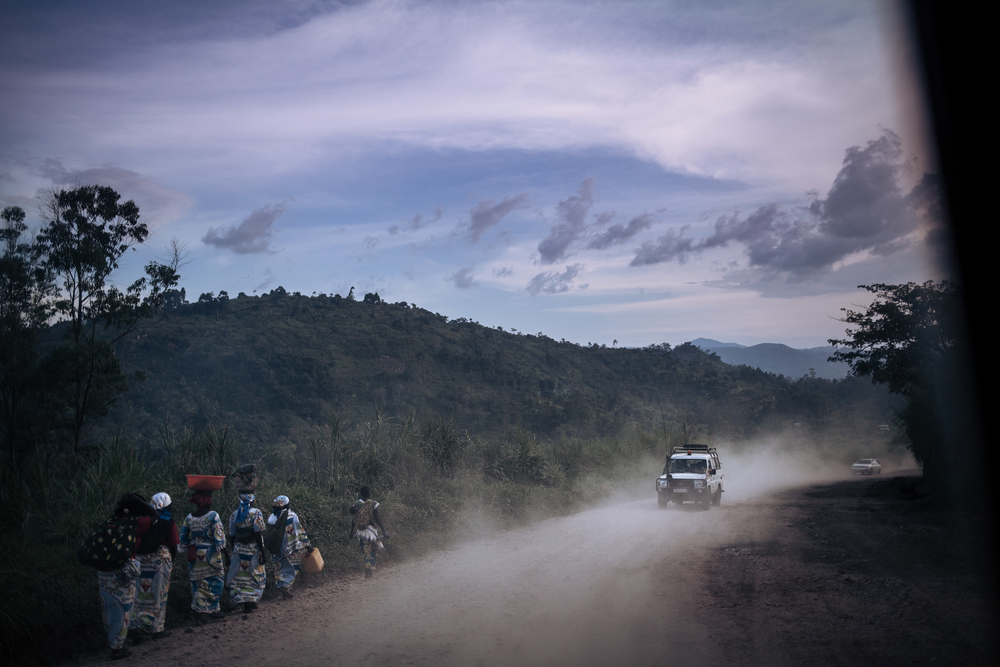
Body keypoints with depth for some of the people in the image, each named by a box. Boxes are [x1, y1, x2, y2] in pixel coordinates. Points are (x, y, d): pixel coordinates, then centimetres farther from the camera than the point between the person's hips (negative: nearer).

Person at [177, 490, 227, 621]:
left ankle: (199, 609, 18)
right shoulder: (213, 515, -13)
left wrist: (188, 551, 22)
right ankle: (212, 610, 9)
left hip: (194, 557, 5)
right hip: (210, 555, -5)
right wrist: (220, 548, 2)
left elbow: (183, 539, 10)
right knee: (214, 581, 6)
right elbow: (219, 537, -14)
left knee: (197, 582, 13)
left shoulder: (189, 517, 3)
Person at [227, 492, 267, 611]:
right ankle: (251, 601, 5)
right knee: (256, 575, 9)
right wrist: (262, 552, -10)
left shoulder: (234, 515, 4)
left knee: (240, 576, 9)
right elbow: (258, 534, -13)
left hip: (239, 549, 3)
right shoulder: (256, 513, -9)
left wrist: (234, 551, 17)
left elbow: (232, 535, 7)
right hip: (253, 548, -3)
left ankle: (244, 603, 8)